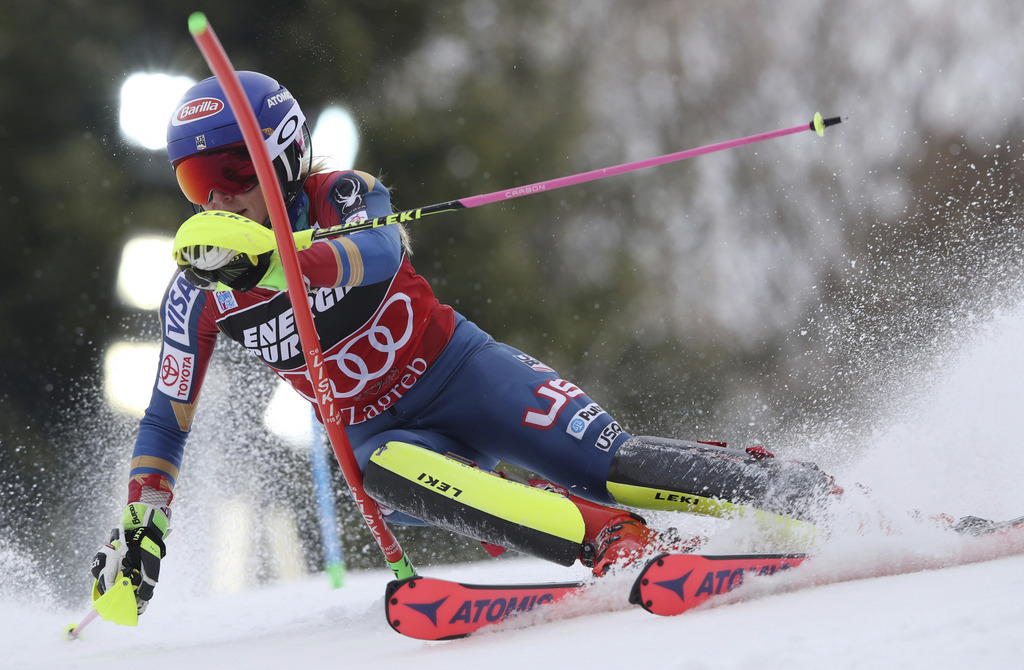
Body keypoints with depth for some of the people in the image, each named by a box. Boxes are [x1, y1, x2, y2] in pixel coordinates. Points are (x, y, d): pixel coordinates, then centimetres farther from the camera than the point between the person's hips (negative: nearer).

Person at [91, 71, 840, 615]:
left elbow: (375, 255, -41)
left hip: (460, 372, -2)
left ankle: (802, 494, -11)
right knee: (389, 472, -35)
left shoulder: (343, 198, -16)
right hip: (381, 435, 2)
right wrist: (139, 533, -8)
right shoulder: (199, 295, -6)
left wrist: (263, 260, -59)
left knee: (607, 464, -22)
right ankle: (624, 548, -43)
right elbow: (167, 422, 4)